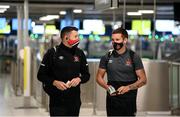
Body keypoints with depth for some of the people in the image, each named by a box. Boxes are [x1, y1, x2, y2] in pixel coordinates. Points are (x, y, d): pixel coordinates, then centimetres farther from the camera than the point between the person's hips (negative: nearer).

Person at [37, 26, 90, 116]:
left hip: (75, 100, 4)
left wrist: (79, 79, -7)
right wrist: (55, 82, -16)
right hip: (57, 101, -4)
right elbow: (41, 75, -1)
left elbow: (86, 75, 15)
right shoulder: (52, 53, -3)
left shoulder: (79, 53, 9)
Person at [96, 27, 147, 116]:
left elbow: (143, 80, -2)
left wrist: (128, 87, -18)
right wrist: (107, 87, -10)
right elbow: (99, 77, 11)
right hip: (112, 98, 1)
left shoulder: (133, 57, -1)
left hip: (129, 99, -1)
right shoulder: (107, 57, 5)